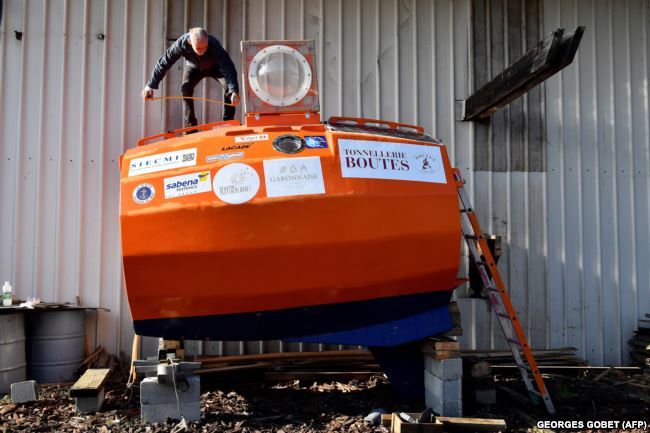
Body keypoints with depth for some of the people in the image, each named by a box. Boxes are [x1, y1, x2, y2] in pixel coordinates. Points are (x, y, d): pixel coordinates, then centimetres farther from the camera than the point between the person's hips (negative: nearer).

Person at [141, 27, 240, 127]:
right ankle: (190, 125, -13)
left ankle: (228, 121, -14)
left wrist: (234, 91, -62)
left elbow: (228, 67, -48)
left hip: (215, 67, -1)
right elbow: (163, 63, -28)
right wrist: (150, 85, -27)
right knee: (186, 89, -23)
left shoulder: (214, 45, -42)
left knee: (228, 86, -25)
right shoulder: (181, 44, -37)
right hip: (194, 67, 1)